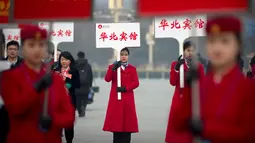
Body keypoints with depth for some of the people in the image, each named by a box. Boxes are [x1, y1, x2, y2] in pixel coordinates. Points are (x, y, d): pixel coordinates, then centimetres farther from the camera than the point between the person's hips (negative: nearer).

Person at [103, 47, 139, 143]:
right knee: (116, 121, -1)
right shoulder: (113, 67, 8)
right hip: (115, 98, -1)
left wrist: (126, 88, -15)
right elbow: (107, 79, -9)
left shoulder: (132, 68, 9)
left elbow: (136, 83, -1)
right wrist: (113, 69, -22)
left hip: (128, 98, 1)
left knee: (128, 122, -1)